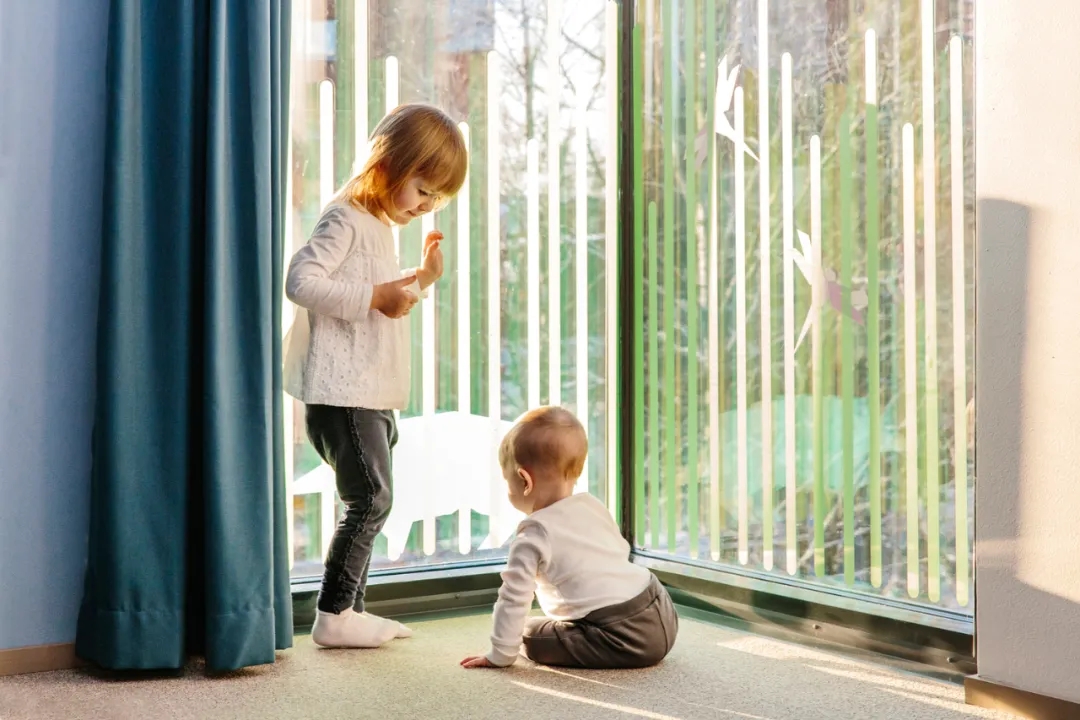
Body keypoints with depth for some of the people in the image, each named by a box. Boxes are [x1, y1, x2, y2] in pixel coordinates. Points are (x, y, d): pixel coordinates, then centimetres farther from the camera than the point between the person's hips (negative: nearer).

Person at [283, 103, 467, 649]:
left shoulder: (382, 224, 19)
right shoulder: (345, 219, -12)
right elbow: (301, 281, -24)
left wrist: (421, 278, 13)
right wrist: (375, 297, -24)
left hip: (373, 394, 10)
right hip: (341, 392, -10)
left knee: (370, 503, 13)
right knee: (370, 500, -9)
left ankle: (350, 608, 21)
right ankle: (333, 615, 0)